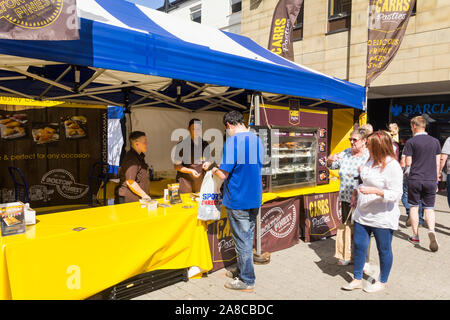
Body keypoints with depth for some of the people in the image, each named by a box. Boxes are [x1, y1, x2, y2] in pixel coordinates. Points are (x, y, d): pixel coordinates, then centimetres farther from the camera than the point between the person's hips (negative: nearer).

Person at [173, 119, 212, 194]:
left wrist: (208, 163, -3)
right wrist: (190, 171, -17)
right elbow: (176, 166, -4)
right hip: (185, 181, -4)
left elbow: (209, 160, 21)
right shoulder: (182, 145, -7)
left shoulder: (205, 144, 7)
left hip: (201, 181, 4)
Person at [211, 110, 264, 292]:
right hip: (255, 199, 8)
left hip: (237, 201, -8)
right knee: (248, 238, 19)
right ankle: (242, 272, 34)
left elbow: (224, 175, -19)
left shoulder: (232, 142, -17)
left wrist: (215, 170, 4)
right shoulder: (257, 140, 6)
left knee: (242, 241, 4)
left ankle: (247, 281, 17)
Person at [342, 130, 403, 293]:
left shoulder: (392, 166, -19)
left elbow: (396, 194, -21)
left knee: (384, 250, 11)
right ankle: (357, 279, 27)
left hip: (382, 217, -7)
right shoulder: (371, 161, 6)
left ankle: (382, 282, 31)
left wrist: (375, 191, -31)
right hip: (363, 213, 8)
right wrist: (358, 192, 21)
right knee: (359, 246, 12)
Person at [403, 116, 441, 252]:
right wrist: (436, 180, 17)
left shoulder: (411, 142, -5)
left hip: (415, 179, -3)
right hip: (430, 180, 3)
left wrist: (407, 173, 15)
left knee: (414, 206, 10)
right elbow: (438, 163, 9)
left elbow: (408, 163, -5)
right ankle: (431, 230, -16)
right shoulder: (435, 141, 7)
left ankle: (415, 236, 15)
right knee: (429, 208, 9)